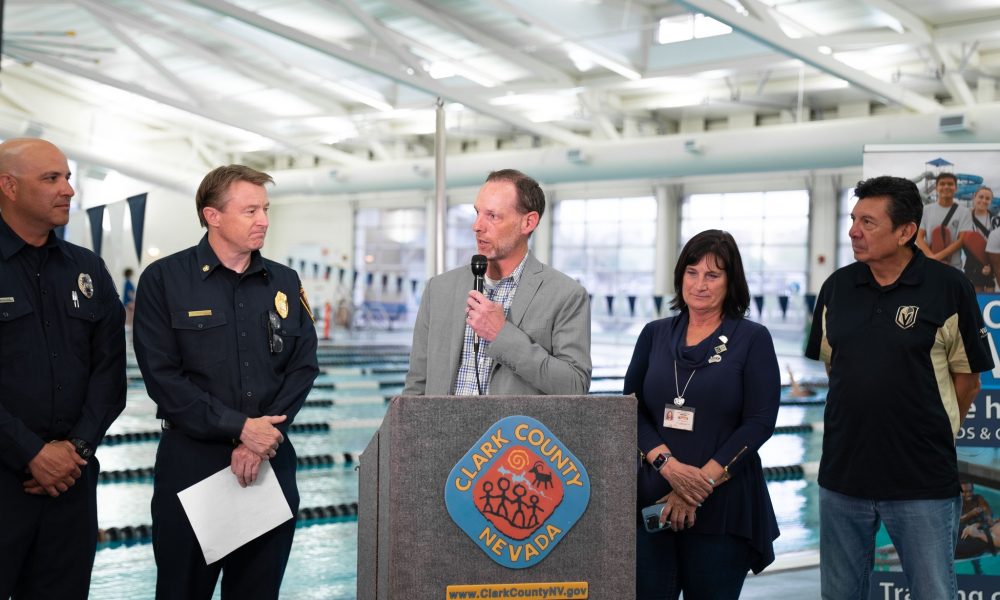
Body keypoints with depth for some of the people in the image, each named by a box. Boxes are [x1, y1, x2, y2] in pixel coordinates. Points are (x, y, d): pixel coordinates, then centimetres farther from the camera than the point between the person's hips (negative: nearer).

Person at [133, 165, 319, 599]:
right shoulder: (164, 279, -4)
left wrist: (265, 437, -11)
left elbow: (304, 366, 3)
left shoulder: (285, 282, 8)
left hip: (273, 462, 4)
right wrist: (239, 428, -15)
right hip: (192, 462, -3)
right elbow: (163, 375, -11)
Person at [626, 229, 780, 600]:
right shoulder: (655, 335, 10)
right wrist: (668, 464, -11)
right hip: (653, 500, 2)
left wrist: (703, 482, -13)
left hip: (724, 506, -2)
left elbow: (759, 423, -6)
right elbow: (631, 409, 5)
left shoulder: (753, 339, 1)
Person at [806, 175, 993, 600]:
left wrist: (933, 433, 6)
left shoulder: (949, 288, -9)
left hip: (923, 483, -4)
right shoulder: (837, 287, 3)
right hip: (842, 476, 4)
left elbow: (967, 377, -2)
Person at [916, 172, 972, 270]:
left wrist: (937, 257, -19)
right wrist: (931, 257, -19)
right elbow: (919, 237, 0)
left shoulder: (963, 212, -1)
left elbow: (962, 240, -9)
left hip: (953, 268, -2)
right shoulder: (926, 210, 5)